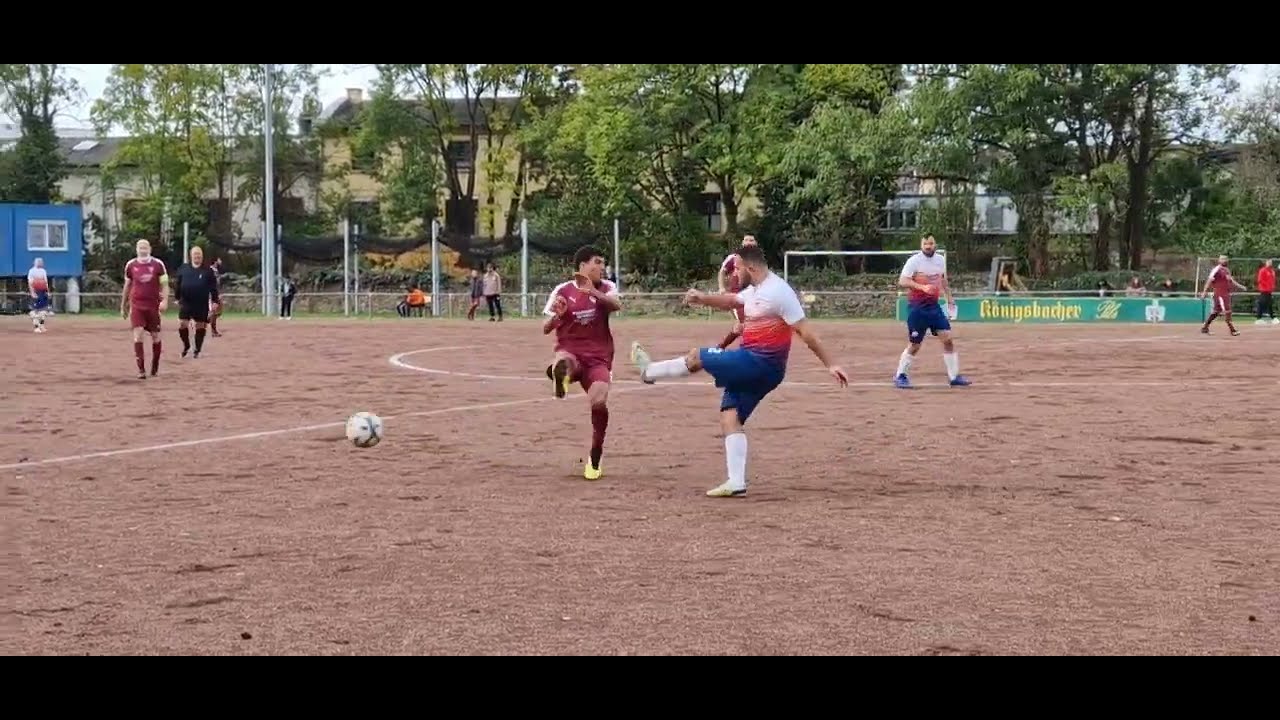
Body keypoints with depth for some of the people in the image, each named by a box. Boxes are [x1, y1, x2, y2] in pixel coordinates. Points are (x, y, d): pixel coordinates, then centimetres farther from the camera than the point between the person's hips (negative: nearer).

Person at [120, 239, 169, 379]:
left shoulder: (158, 264, -2)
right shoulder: (130, 265, 4)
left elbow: (164, 285, 0)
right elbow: (127, 286, 14)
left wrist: (165, 301, -16)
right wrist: (123, 305, 18)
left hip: (153, 305, 0)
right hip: (136, 305, 0)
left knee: (156, 336, 7)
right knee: (138, 335, -13)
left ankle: (155, 368, 25)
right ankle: (141, 370, -12)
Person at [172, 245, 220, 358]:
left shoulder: (208, 270, 1)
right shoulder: (183, 268, 5)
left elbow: (213, 287, 1)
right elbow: (177, 283, 8)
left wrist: (215, 301, -3)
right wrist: (178, 297, 3)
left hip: (201, 304, -1)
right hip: (186, 302, 1)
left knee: (200, 326, 4)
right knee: (182, 324, -8)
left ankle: (197, 350, 15)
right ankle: (186, 345, 14)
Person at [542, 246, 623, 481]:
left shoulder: (606, 288, 4)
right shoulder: (563, 291, 0)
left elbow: (617, 305, -19)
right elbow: (546, 329, 3)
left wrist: (594, 292, -36)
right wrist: (557, 315, -19)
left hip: (599, 357, 2)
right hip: (570, 352, -2)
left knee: (599, 401, -20)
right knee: (561, 364, -44)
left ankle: (595, 458, 1)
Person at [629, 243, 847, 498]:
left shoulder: (779, 292, -16)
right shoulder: (755, 290, 14)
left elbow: (805, 331, -16)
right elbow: (731, 301, 30)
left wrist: (830, 365, -16)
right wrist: (702, 298, 12)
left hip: (759, 363, -9)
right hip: (754, 365, 9)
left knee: (697, 357, 2)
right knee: (729, 417, 5)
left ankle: (649, 371, 26)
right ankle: (736, 482, 1)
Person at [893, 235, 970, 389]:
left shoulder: (940, 260, 7)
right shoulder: (914, 261, -12)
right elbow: (902, 281, -21)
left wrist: (950, 299, 19)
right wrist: (922, 287, -33)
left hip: (934, 305, 5)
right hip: (917, 307, -5)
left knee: (948, 339, -2)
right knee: (915, 345, -1)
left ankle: (954, 376, 6)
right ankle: (900, 376, 15)